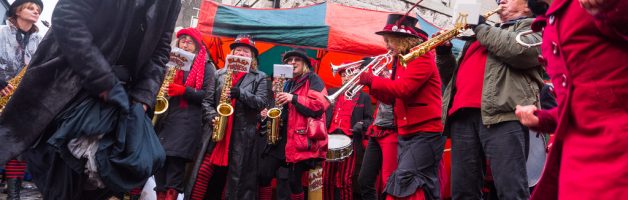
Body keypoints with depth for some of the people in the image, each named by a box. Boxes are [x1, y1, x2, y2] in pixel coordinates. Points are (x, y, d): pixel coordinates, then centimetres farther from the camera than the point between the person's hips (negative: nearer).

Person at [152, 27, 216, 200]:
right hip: (164, 117, 5)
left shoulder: (206, 67, 6)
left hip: (188, 120, -4)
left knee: (176, 159, -13)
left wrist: (184, 90, -16)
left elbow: (209, 94, -4)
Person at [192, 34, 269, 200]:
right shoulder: (219, 74, 14)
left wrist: (240, 93, -17)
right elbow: (207, 100, 10)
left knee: (237, 178, -1)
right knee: (203, 172, -7)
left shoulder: (260, 77, 9)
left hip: (243, 134, -1)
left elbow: (262, 102, -4)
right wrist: (212, 117, -9)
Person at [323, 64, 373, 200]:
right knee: (327, 179, 4)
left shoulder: (364, 97, 11)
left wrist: (361, 124, -15)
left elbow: (369, 119, 7)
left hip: (350, 142, -3)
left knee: (346, 181, -5)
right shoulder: (332, 93, 18)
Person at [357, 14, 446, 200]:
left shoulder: (422, 57, -11)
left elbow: (403, 88, -24)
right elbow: (391, 98, 16)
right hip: (406, 134, 9)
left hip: (425, 132, -9)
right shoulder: (401, 61, 16)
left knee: (405, 181, -19)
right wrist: (372, 83, 1)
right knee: (423, 185, 11)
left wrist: (372, 79, -13)